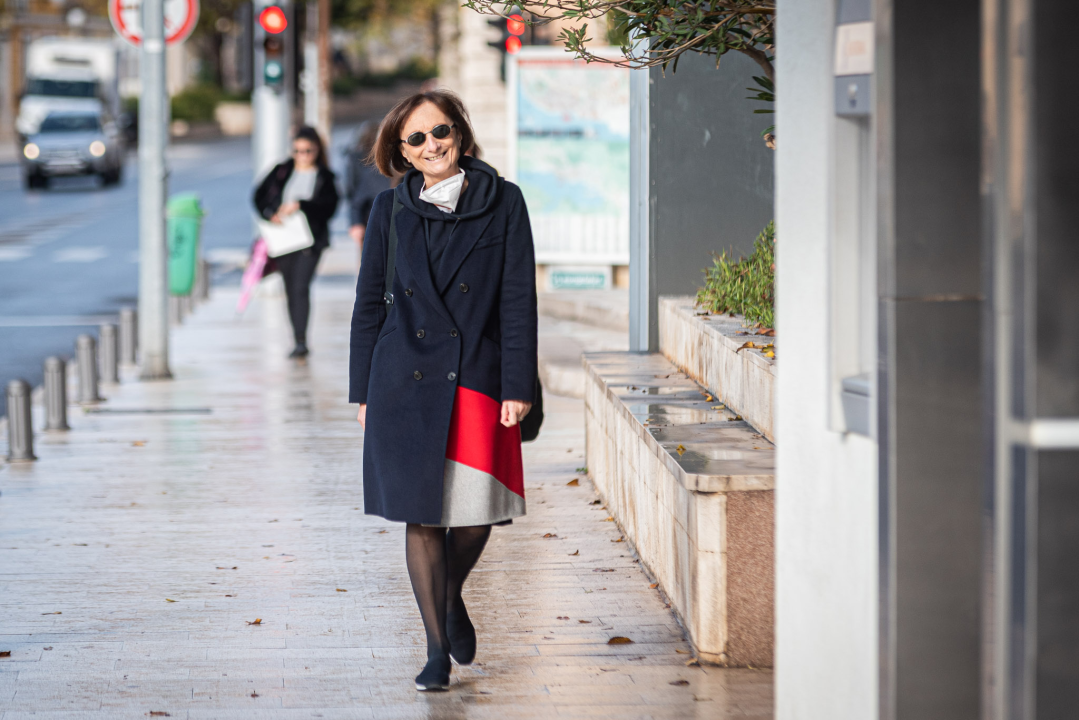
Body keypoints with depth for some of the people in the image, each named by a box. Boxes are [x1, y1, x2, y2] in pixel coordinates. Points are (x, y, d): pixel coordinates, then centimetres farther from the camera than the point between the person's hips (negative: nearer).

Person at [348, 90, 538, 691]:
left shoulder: (502, 203, 1)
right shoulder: (392, 209, 6)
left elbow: (519, 299, -1)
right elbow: (370, 302, 10)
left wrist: (517, 386, -7)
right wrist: (364, 391, 7)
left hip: (477, 379, -1)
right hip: (406, 381, 1)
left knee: (477, 515, 0)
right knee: (422, 515, 0)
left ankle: (452, 597, 33)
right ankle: (438, 649, 11)